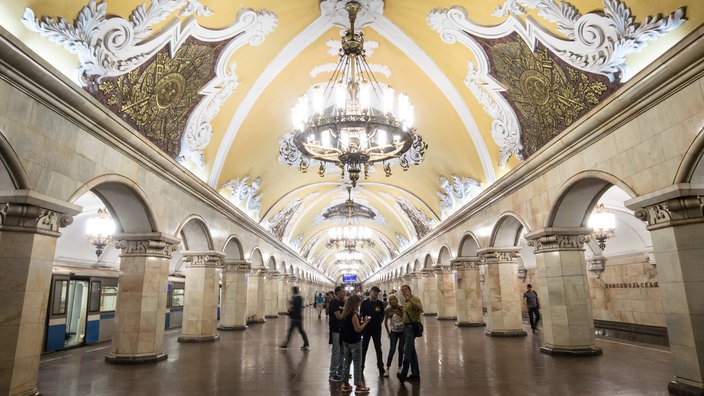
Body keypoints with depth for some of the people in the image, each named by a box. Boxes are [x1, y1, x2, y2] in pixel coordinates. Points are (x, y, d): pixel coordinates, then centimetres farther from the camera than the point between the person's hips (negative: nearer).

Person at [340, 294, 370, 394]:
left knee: (347, 363, 15)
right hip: (355, 342, -8)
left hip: (346, 341, 8)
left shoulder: (345, 314, 5)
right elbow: (358, 329, -20)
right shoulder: (354, 315, -20)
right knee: (357, 364, 4)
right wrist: (365, 322, -8)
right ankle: (358, 386, 12)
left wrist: (361, 321, 7)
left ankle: (346, 384, 22)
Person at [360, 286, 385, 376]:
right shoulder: (365, 303, -3)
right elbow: (361, 314, 0)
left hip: (376, 329, 1)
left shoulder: (380, 303, 1)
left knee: (378, 349, 8)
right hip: (366, 328, -1)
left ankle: (381, 369, 15)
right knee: (364, 348, 9)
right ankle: (361, 367, 20)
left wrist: (379, 323, 0)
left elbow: (382, 315, 8)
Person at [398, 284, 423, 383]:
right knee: (411, 351, 13)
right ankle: (415, 373, 21)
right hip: (406, 326, 10)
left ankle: (403, 374, -15)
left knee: (407, 350, -13)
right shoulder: (405, 303, 19)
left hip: (412, 326, -10)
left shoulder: (414, 299, -9)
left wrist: (410, 299, -34)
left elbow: (421, 309, -29)